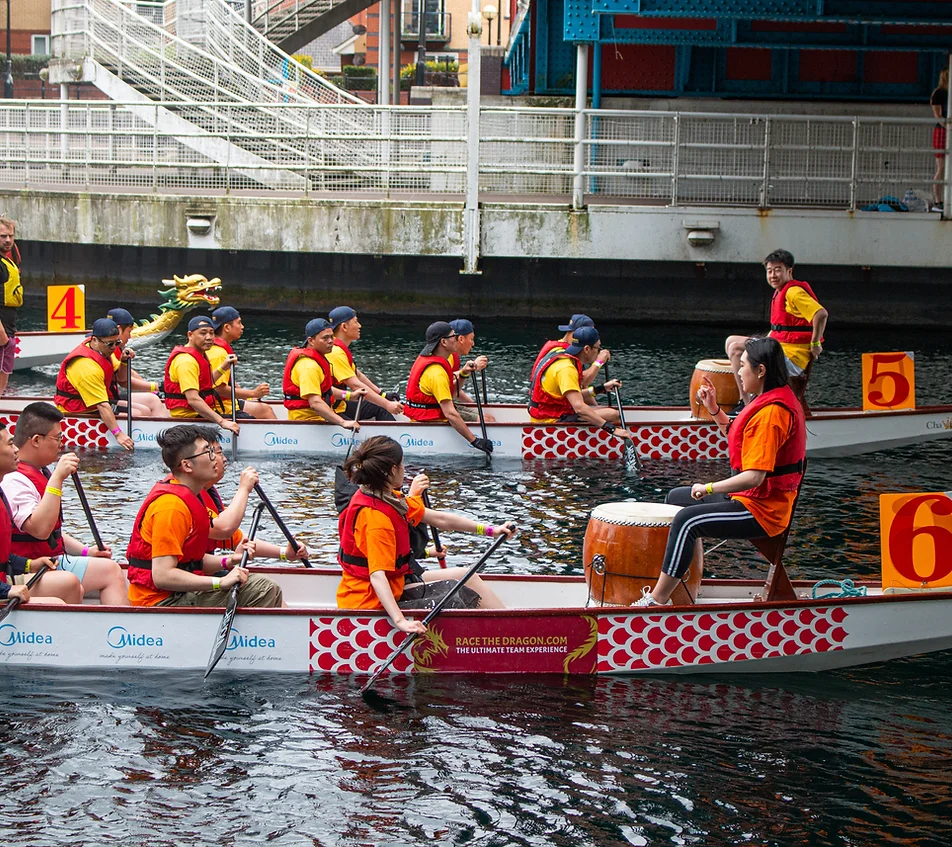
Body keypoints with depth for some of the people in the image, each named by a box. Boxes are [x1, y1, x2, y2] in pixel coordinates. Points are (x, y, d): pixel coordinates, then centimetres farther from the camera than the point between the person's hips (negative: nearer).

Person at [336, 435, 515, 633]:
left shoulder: (384, 498, 3)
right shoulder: (375, 516, -28)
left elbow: (439, 519, 9)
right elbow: (377, 575, -37)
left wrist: (490, 530, 11)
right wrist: (400, 620, -46)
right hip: (371, 602, -11)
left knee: (465, 577, 12)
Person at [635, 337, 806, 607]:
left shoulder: (771, 412, -23)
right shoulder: (770, 400, 10)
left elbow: (755, 476, -29)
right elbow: (737, 436, 26)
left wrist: (709, 487, -17)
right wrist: (714, 409, 11)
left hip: (762, 512, -12)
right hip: (749, 496, 12)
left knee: (687, 520, -29)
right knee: (676, 497, 23)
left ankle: (657, 599, -25)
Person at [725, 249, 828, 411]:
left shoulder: (794, 292, -16)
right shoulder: (780, 292, 16)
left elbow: (821, 314, -28)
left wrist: (815, 344, -22)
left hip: (792, 357, -11)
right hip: (778, 347, 11)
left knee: (736, 348, -21)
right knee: (731, 341, 16)